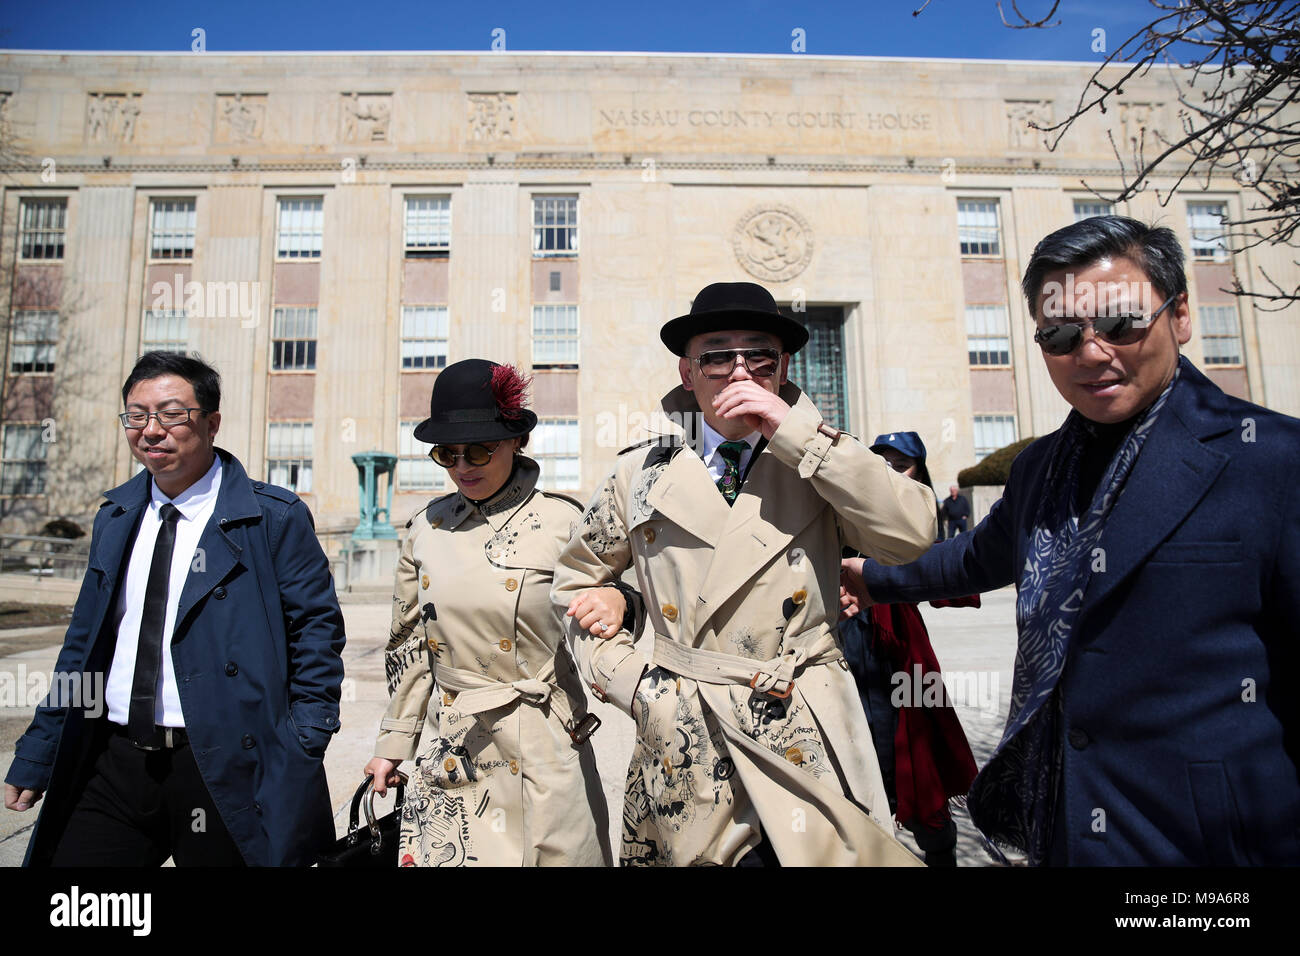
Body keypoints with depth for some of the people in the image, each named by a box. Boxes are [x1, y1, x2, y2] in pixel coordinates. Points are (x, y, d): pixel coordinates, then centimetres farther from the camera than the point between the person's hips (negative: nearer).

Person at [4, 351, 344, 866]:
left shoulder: (275, 518, -9)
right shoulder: (115, 517, 10)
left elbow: (316, 629, -8)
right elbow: (84, 642, 16)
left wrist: (302, 755, -12)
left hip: (225, 771, -5)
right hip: (113, 763, 5)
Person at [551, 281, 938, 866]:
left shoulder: (819, 466, 0)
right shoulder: (643, 475, 2)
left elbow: (913, 532, -17)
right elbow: (576, 581, 13)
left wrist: (797, 433, -19)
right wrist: (622, 676, 1)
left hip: (807, 744, 0)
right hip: (684, 746, 1)